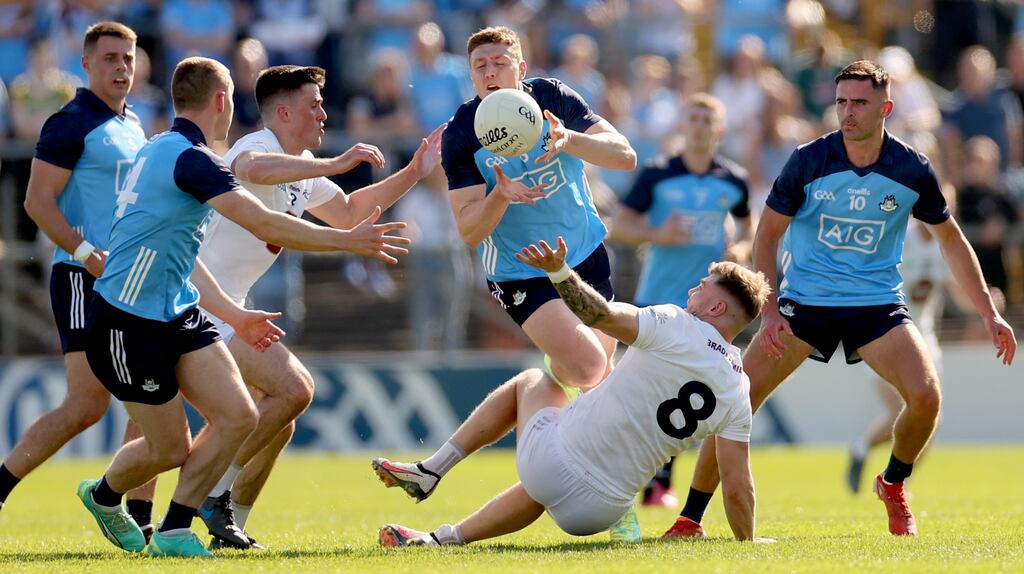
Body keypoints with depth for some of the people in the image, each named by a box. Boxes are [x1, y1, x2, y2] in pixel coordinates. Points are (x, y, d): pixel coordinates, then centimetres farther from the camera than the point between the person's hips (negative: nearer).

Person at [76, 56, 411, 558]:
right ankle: (103, 494, 30)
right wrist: (349, 240, -16)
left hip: (176, 315, 9)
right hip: (128, 323, -9)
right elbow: (265, 225, -24)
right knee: (171, 450, 1)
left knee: (237, 416, -3)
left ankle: (173, 532, 9)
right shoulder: (189, 158, -19)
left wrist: (234, 315, 25)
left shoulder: (165, 151, 13)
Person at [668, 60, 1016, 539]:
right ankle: (691, 518, -3)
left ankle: (893, 484, 11)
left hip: (877, 303, 1)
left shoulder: (912, 170, -7)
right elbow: (767, 234, -2)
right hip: (804, 301, -1)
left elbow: (951, 240, 8)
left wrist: (989, 314, 6)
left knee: (926, 395, -20)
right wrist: (769, 311, -11)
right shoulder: (809, 160, -11)